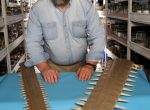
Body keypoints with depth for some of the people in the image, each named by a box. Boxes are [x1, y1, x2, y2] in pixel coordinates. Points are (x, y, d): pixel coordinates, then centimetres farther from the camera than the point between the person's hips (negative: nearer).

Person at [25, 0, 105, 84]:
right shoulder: (38, 8, -13)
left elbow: (98, 37, -10)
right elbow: (32, 42, -9)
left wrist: (90, 65, -20)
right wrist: (44, 68, -21)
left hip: (81, 64, 1)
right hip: (52, 66, 0)